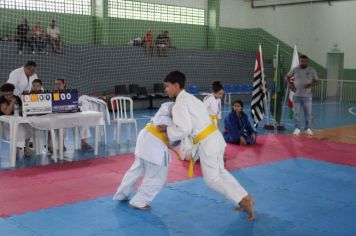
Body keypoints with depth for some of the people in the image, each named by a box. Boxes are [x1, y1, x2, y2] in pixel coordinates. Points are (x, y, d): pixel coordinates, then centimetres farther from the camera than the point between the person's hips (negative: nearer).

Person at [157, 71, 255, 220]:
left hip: (207, 142, -9)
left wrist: (166, 129, -7)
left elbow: (185, 129, -20)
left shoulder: (179, 104, -14)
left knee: (212, 178, 4)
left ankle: (243, 200, 3)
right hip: (215, 137, 9)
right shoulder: (189, 98, 16)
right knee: (220, 172, 22)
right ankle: (245, 198, 23)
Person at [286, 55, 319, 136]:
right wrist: (290, 84, -4)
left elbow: (316, 80, 4)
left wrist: (311, 84, -16)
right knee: (297, 113, 5)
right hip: (297, 95, 0)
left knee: (308, 113, 6)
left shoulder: (312, 70, 0)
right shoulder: (295, 70, 1)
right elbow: (287, 77, 12)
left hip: (307, 96, 0)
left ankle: (308, 129, 16)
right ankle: (297, 129, 13)